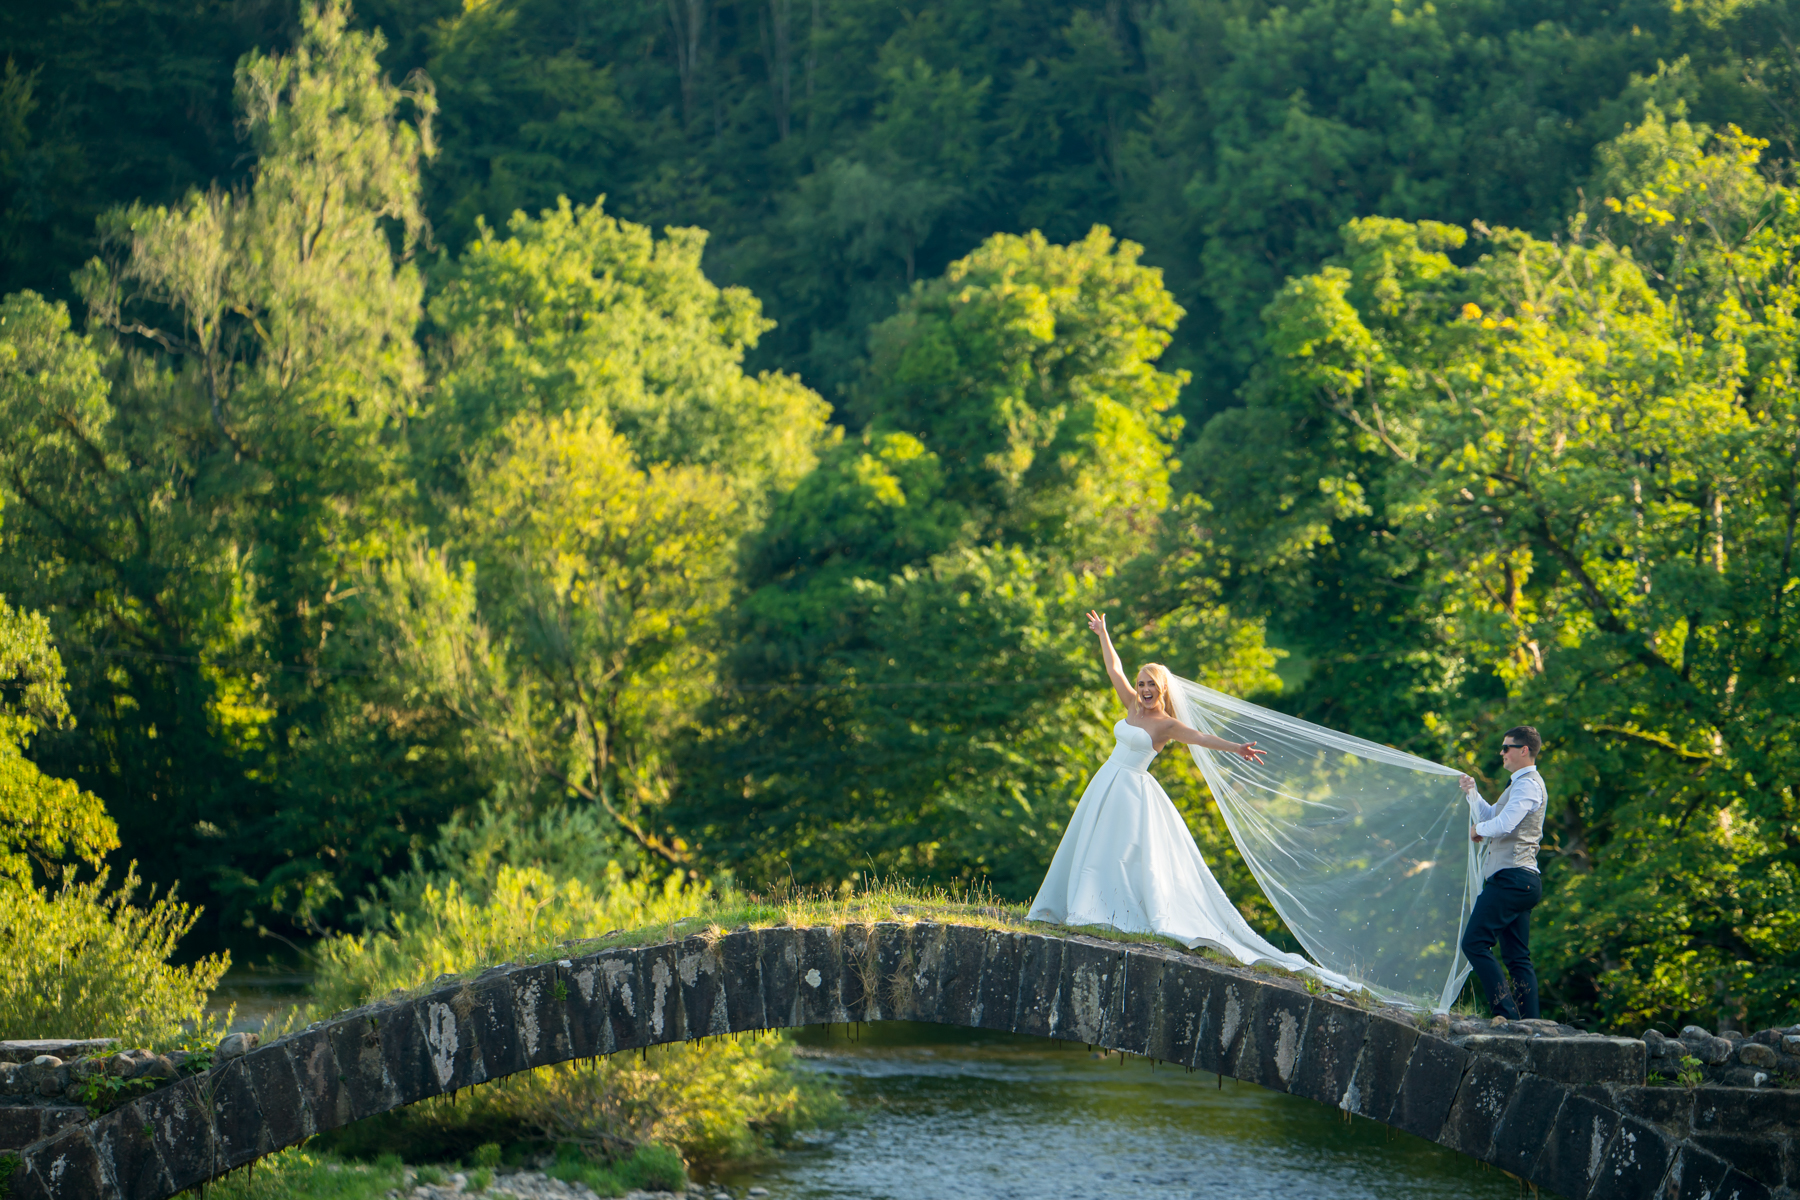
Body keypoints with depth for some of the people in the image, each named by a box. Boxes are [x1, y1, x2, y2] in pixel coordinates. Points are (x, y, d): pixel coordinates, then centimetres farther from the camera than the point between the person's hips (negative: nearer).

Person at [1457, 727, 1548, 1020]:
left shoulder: (1528, 785, -9)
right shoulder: (1521, 784, 25)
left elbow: (1504, 825, -22)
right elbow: (1489, 817, 33)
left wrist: (1480, 829, -4)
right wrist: (1472, 794, 21)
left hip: (1512, 877, -11)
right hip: (1521, 880, 11)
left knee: (1474, 943, -15)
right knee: (1518, 957, 7)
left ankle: (1507, 1014, -21)